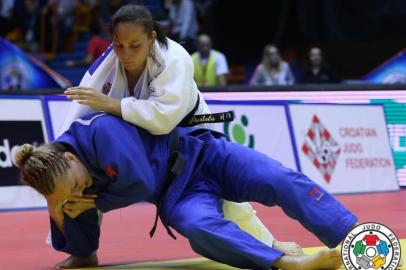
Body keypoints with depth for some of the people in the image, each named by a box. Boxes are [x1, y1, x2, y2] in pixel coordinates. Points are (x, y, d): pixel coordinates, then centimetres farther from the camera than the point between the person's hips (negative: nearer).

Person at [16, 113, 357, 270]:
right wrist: (61, 213, -16)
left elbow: (142, 183, -29)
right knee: (198, 227, -32)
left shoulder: (100, 130, -30)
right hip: (177, 194, 3)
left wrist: (93, 201, -19)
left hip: (201, 157, -3)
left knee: (281, 182, -23)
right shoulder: (61, 181, -7)